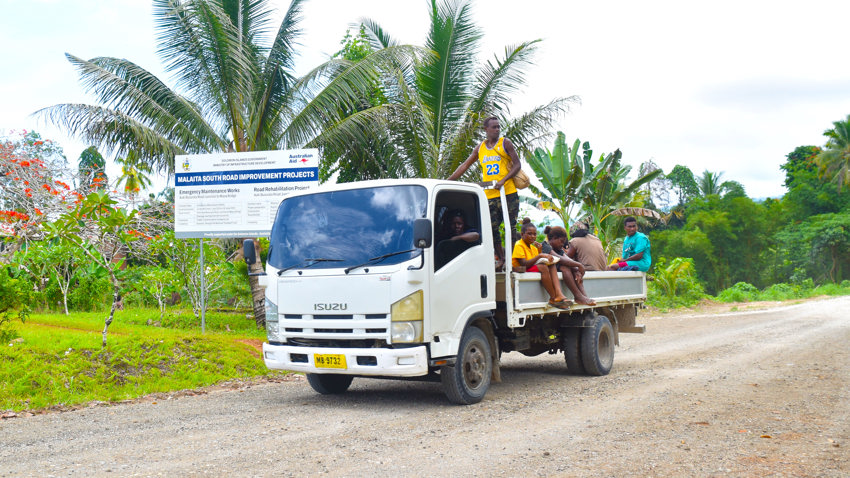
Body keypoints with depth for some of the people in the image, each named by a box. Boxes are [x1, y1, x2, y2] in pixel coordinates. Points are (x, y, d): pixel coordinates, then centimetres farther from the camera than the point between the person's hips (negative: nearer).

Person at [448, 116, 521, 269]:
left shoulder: (505, 143, 3)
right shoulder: (480, 148, 14)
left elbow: (517, 164, -3)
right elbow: (464, 166, 17)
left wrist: (503, 181, -16)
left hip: (508, 193, -4)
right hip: (489, 195, 4)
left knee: (510, 227, -4)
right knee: (492, 229, 3)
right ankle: (501, 259, 14)